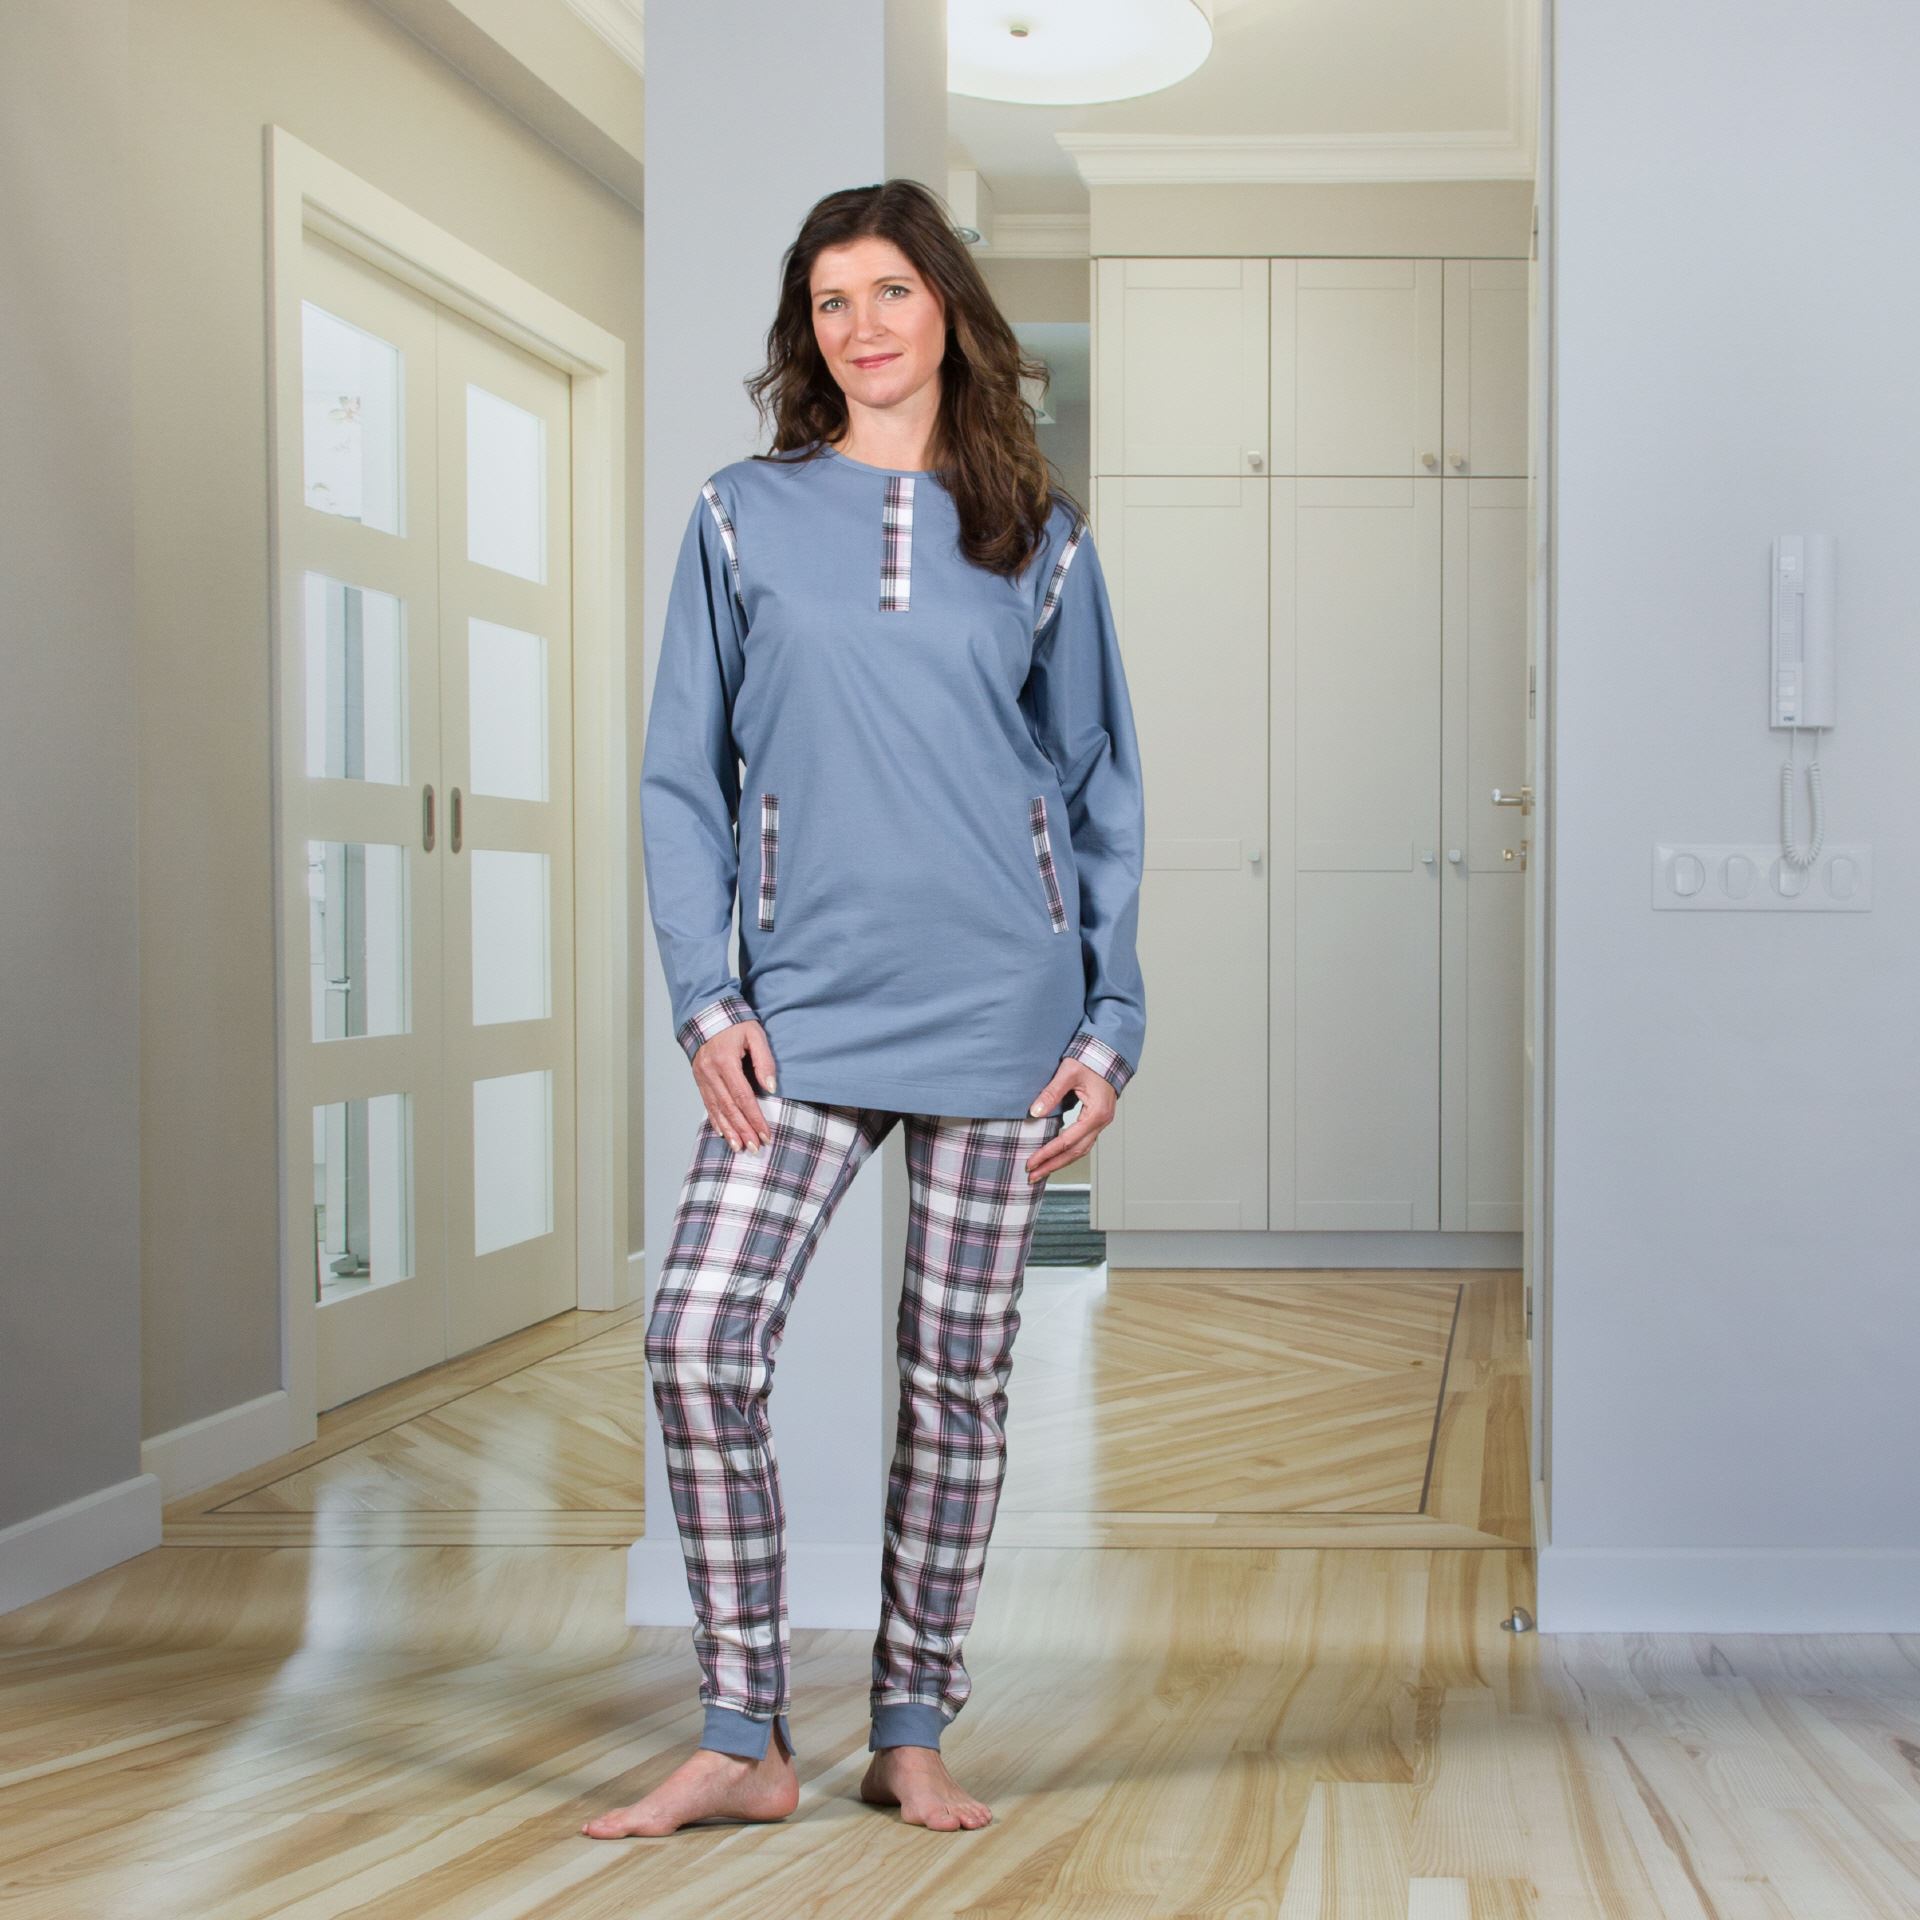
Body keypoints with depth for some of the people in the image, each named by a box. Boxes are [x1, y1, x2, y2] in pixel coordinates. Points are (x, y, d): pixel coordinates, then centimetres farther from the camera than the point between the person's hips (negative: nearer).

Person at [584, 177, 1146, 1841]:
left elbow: (1104, 791, 10)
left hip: (1001, 1008, 0)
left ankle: (912, 1734, 18)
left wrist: (1110, 1024, 3)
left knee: (959, 1372, 5)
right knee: (700, 1338, -11)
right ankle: (744, 1740, 1)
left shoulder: (1041, 540, 9)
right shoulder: (743, 522, 8)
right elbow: (683, 780, 6)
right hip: (808, 1012, 0)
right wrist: (707, 1000, -4)